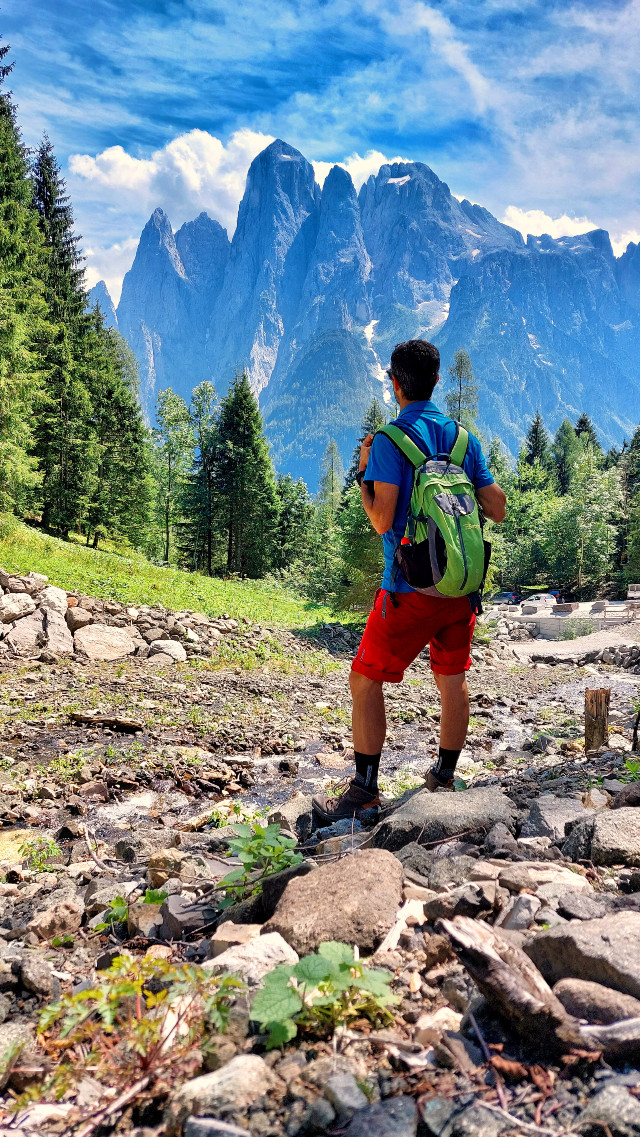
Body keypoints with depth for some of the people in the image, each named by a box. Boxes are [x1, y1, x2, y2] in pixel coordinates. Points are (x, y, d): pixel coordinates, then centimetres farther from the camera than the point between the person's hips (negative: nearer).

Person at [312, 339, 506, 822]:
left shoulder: (390, 441, -11)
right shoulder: (464, 437, 7)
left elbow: (382, 522, -17)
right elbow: (499, 510, 8)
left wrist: (363, 473, -2)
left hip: (411, 587, -6)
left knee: (366, 680, 5)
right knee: (453, 681, 15)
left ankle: (364, 791, 7)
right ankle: (444, 779, 28)